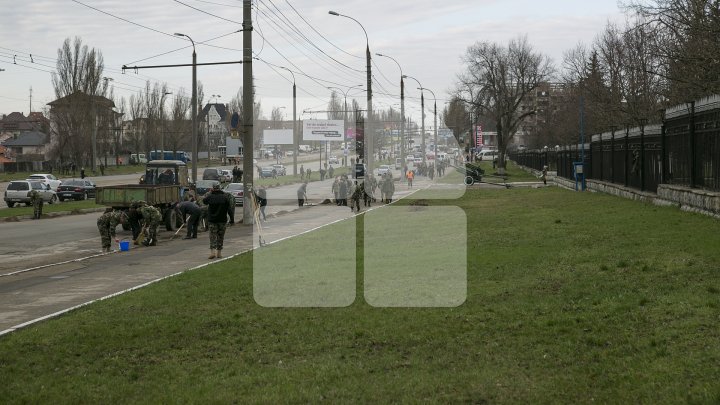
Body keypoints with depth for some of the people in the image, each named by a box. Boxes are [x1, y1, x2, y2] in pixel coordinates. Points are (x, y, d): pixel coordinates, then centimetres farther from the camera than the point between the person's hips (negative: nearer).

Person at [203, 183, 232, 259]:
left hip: (212, 220, -1)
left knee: (213, 236, 2)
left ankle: (212, 252, -13)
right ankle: (219, 253, 12)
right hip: (222, 221, 1)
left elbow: (204, 201, 17)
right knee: (220, 237, 9)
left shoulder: (210, 197, -4)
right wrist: (232, 219, 1)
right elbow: (229, 209, -3)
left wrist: (210, 193, 20)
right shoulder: (224, 198, -2)